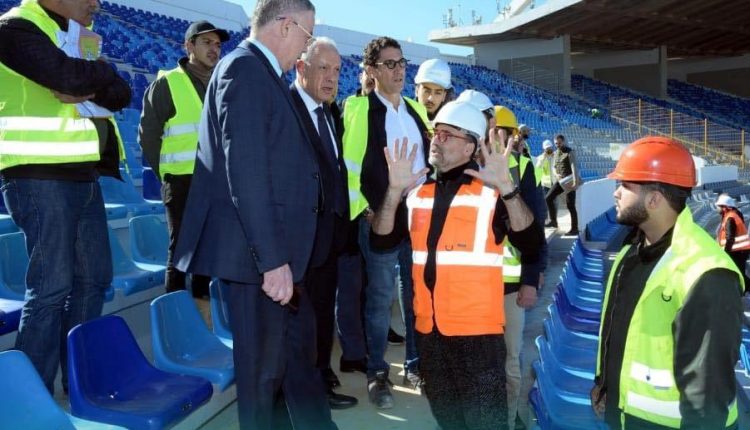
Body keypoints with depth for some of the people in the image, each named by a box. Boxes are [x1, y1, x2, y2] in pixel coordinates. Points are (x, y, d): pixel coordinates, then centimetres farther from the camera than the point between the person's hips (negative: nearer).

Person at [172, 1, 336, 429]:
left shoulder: (264, 74, 14)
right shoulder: (244, 68, -15)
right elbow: (245, 173, -23)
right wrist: (272, 260, -24)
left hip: (277, 248, 10)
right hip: (261, 251, -10)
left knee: (301, 343, 21)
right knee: (264, 361, 6)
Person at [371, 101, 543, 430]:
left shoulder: (491, 191, -5)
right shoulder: (418, 192, 9)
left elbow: (531, 245, -17)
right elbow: (381, 240, 2)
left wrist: (506, 187, -28)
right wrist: (395, 190, -12)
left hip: (478, 331, -5)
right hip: (429, 330, 5)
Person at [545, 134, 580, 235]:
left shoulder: (569, 152, -10)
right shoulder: (556, 153, 13)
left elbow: (574, 166, -20)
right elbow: (554, 166, 17)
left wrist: (575, 181, -32)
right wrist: (556, 174, -6)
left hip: (569, 181, -7)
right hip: (560, 181, 7)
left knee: (570, 205, -6)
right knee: (548, 198, 0)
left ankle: (574, 229, 0)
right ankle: (553, 221, 12)